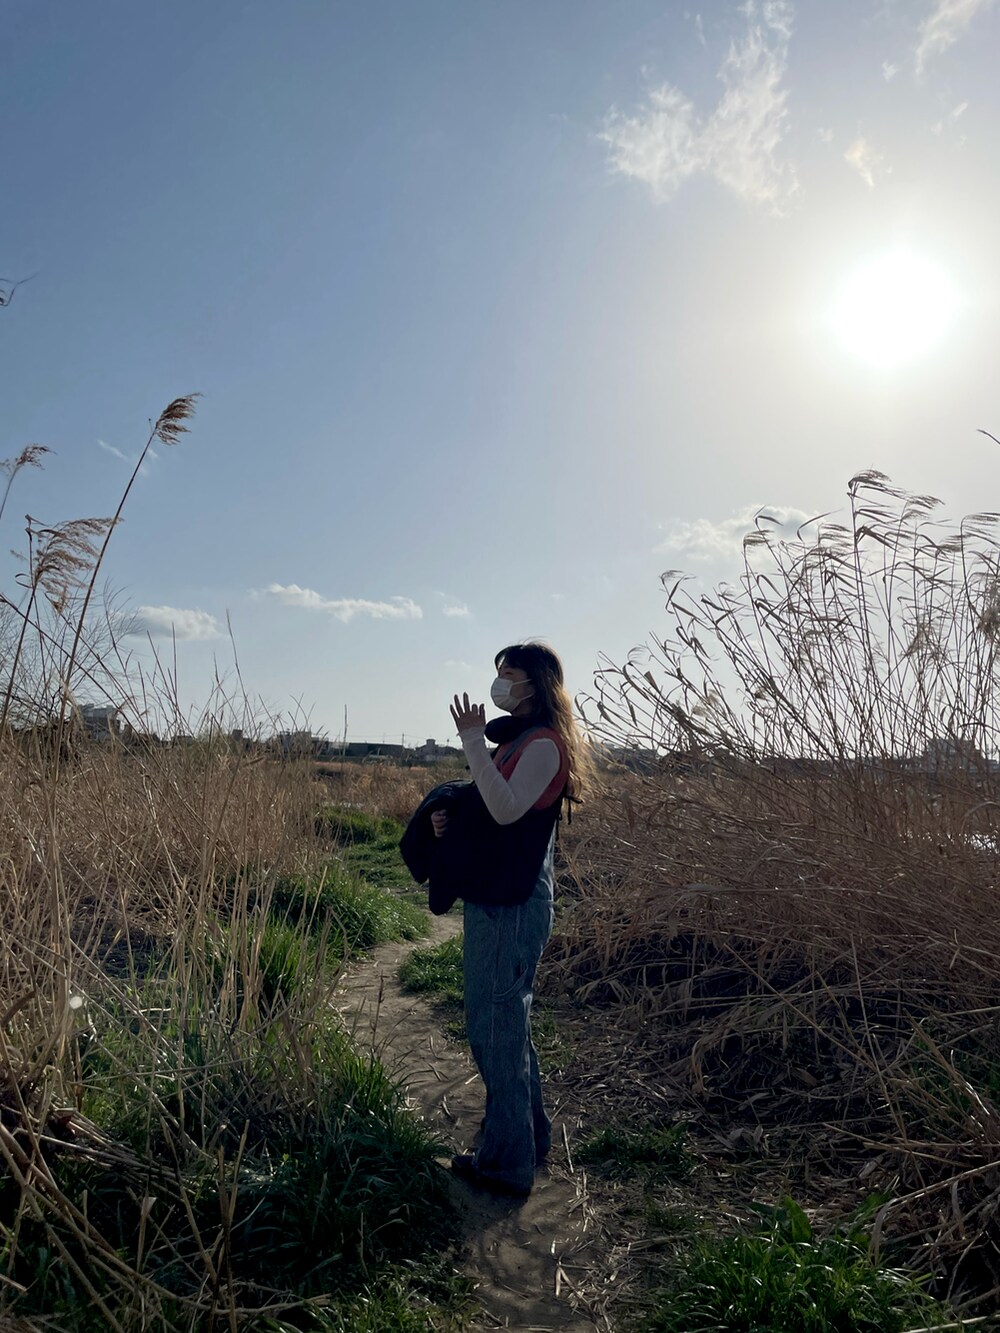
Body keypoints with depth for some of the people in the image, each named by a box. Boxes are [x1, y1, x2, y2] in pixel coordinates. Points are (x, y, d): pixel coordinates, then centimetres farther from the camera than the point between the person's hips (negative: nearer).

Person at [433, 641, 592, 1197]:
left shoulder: (543, 743, -15)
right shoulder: (517, 740, 15)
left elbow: (508, 810, -30)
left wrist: (473, 744, -29)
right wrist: (451, 819, 4)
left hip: (513, 906, -11)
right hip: (500, 901, 11)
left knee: (496, 1029, 0)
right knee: (509, 1024, 21)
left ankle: (508, 1162, 16)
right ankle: (531, 1137, 37)